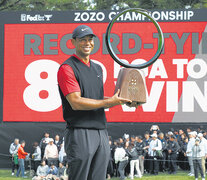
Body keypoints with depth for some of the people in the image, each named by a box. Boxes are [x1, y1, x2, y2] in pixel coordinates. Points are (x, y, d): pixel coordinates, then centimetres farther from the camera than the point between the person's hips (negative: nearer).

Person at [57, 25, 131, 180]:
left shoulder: (97, 68, 20)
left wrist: (122, 100, 7)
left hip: (101, 132, 8)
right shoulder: (67, 68, -7)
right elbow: (76, 102, -16)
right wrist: (110, 102, -16)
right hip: (80, 133, -8)